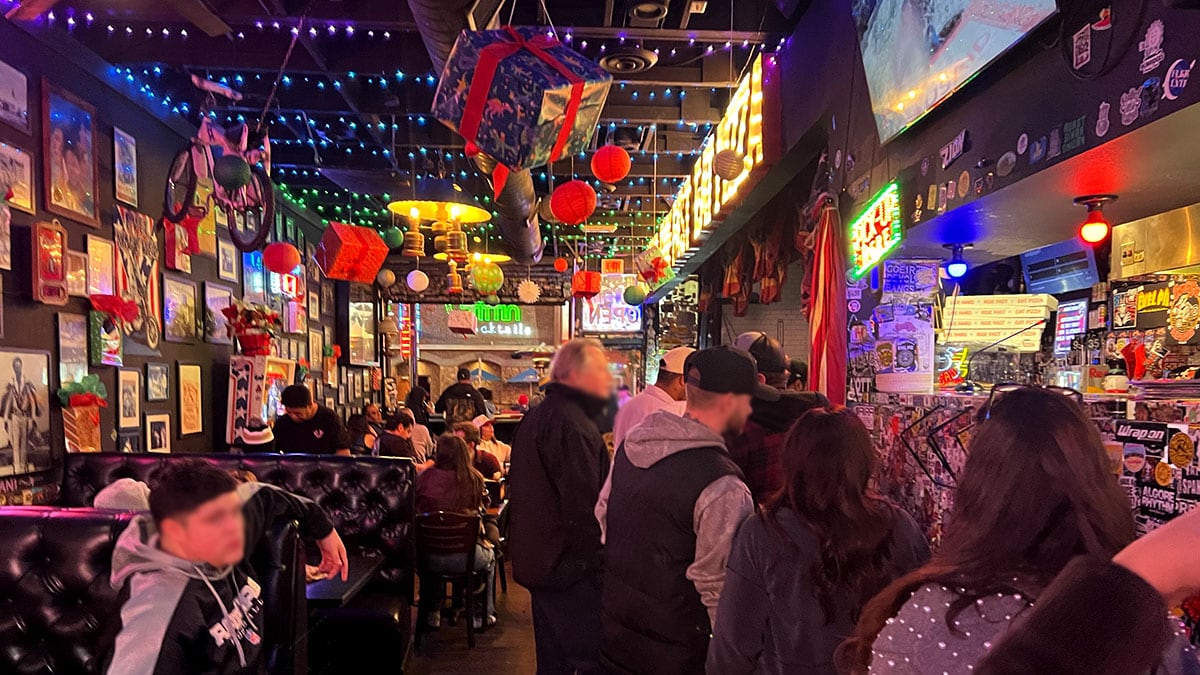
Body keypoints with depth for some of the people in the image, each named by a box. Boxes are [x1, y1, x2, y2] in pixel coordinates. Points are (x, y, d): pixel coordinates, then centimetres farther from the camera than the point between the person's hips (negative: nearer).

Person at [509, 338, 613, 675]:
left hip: (537, 559, 10)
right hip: (570, 567, -10)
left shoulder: (538, 416, 14)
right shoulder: (571, 424, -20)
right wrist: (597, 563, -16)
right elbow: (584, 505, -24)